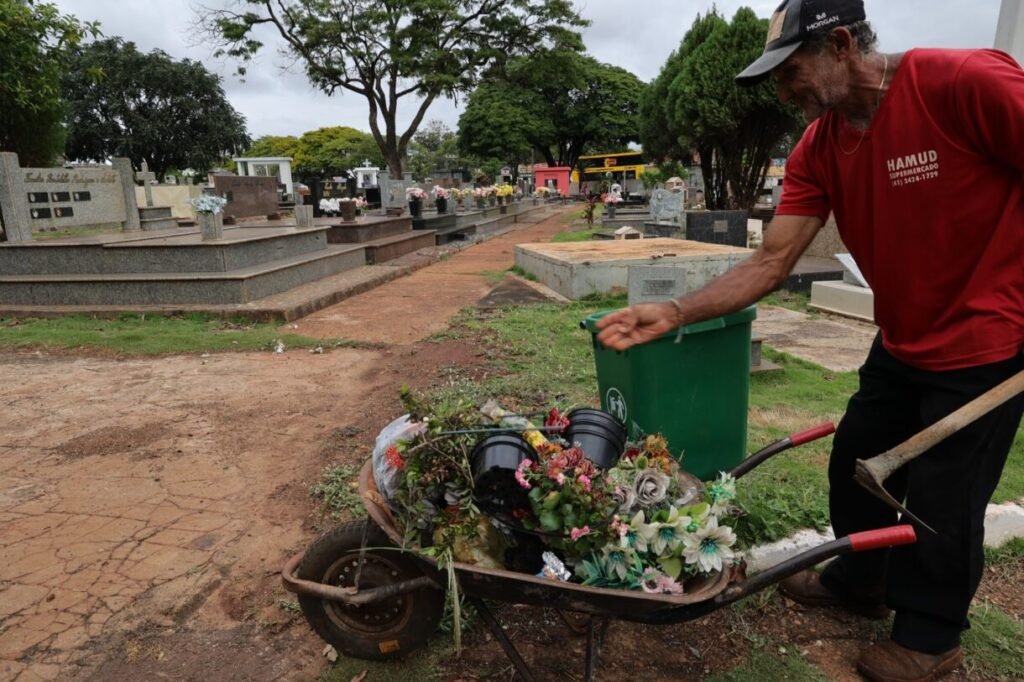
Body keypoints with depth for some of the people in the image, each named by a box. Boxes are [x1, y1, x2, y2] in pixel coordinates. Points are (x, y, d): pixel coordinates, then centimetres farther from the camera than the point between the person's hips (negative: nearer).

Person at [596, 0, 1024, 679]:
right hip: (901, 345, 6)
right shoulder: (818, 150, -5)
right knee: (855, 466, 17)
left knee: (942, 499, 6)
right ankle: (858, 581, 43)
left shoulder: (969, 83, -24)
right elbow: (770, 263, -9)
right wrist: (672, 313, -18)